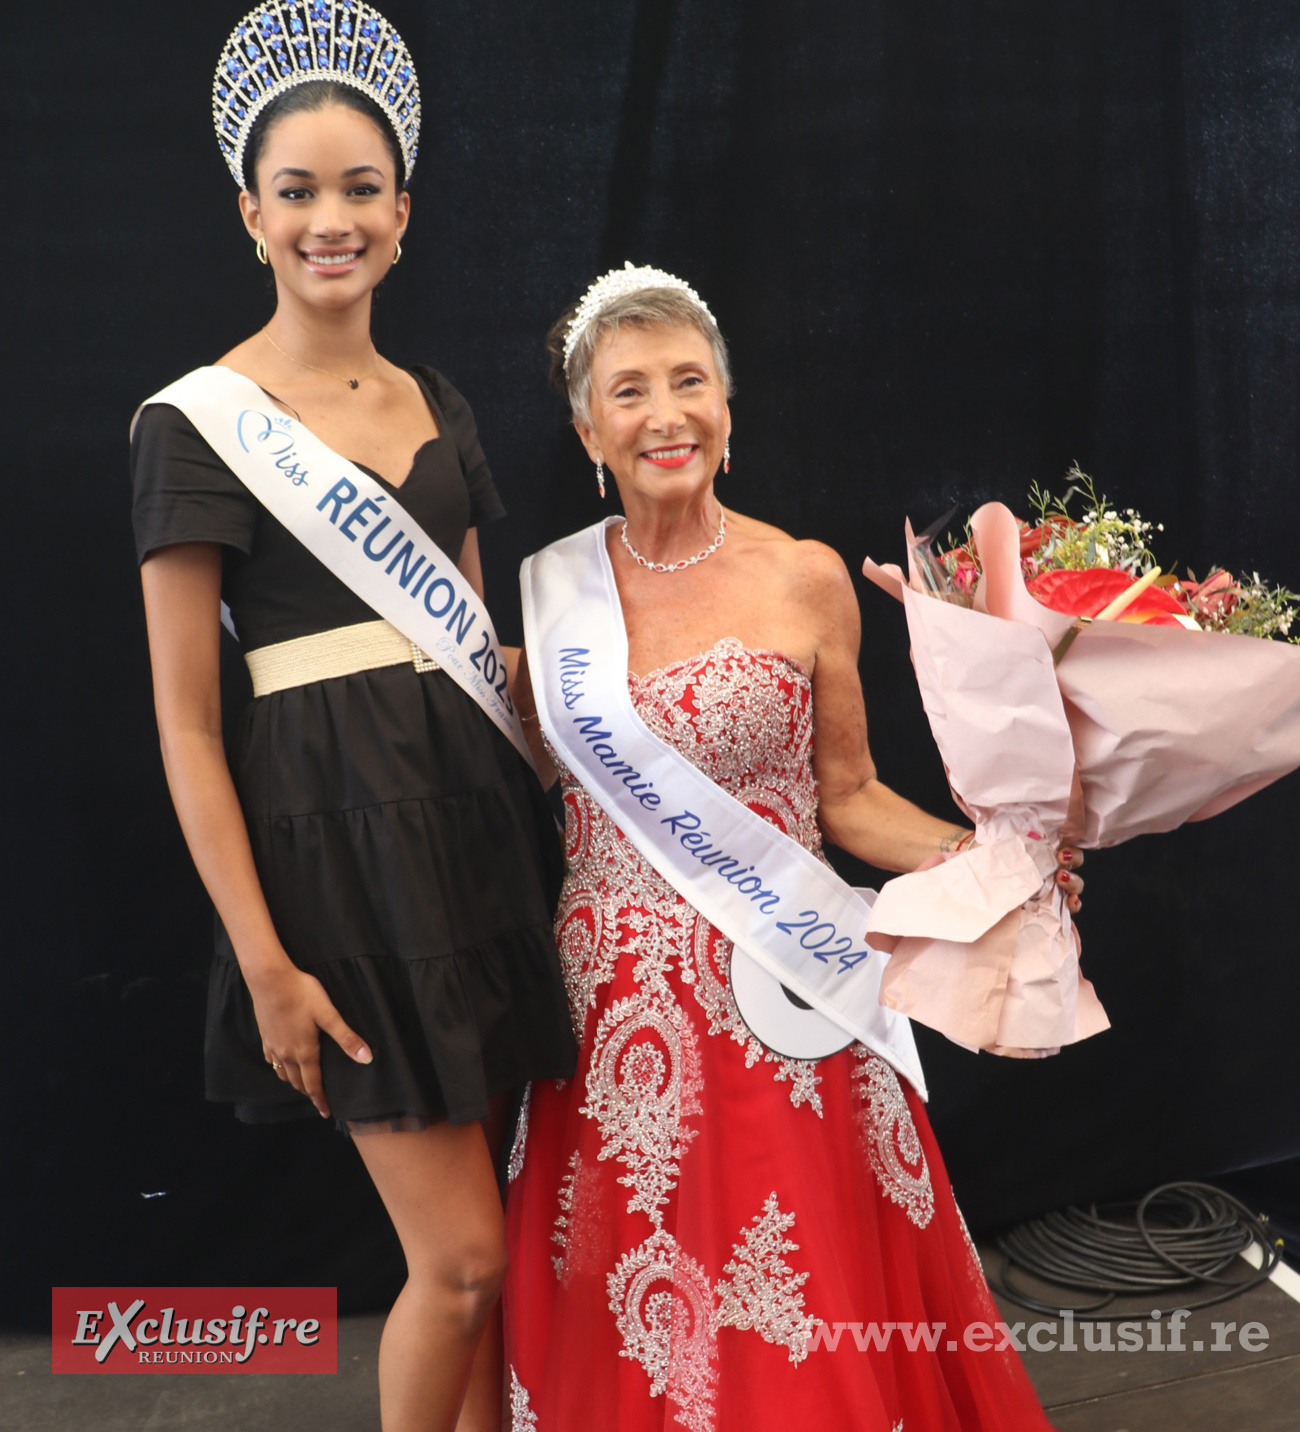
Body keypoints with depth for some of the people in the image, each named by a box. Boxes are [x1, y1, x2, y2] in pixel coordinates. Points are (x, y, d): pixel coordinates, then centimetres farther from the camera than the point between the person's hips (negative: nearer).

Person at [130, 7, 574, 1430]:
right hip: (337, 831, -6)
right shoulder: (198, 420, -6)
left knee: (482, 1231, 14)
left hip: (477, 814, 6)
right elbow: (184, 721, -8)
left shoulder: (438, 405, 12)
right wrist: (263, 961, -12)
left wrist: (531, 814, 12)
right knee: (463, 1256, -1)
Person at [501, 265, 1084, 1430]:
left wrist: (975, 855, -11)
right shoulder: (555, 587, 3)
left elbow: (849, 796, 3)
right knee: (626, 1326, 13)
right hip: (613, 1009, 2)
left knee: (804, 1332, 6)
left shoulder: (806, 580, -3)